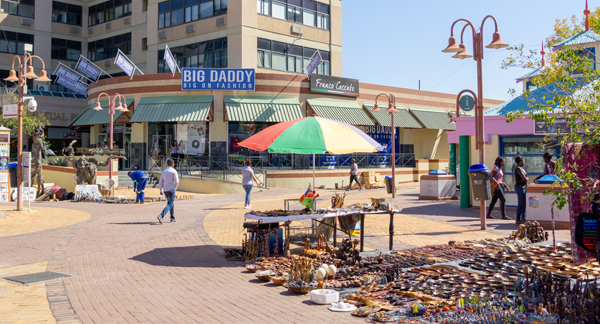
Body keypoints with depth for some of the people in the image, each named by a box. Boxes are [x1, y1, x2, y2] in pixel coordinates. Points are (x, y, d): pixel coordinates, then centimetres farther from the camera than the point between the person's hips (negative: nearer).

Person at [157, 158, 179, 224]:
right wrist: (175, 188, 5)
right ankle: (161, 216, -24)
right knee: (170, 204, -6)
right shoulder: (173, 171, -8)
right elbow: (177, 181, -12)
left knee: (171, 203, 19)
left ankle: (172, 218, 21)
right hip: (171, 190, -6)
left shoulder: (163, 172, 9)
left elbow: (160, 182, 9)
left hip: (165, 190, 6)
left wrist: (161, 190, 14)